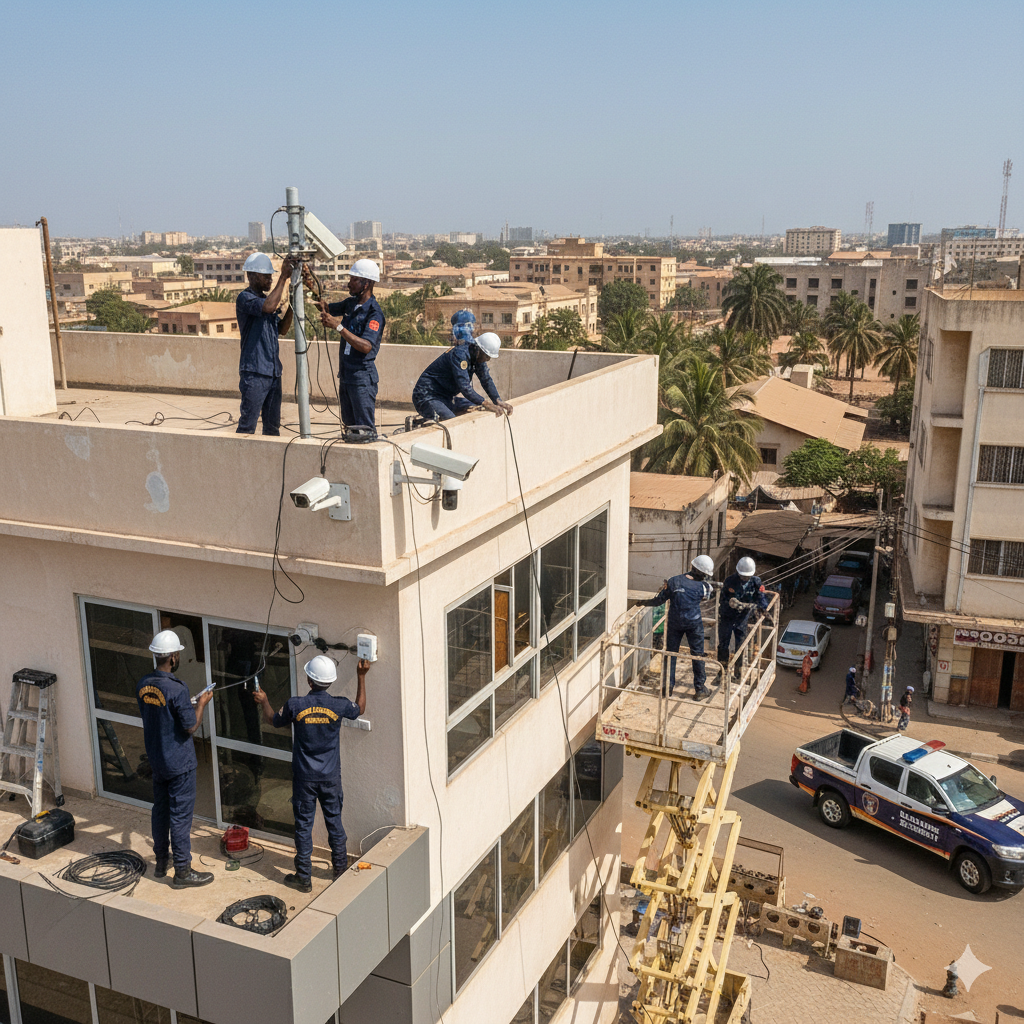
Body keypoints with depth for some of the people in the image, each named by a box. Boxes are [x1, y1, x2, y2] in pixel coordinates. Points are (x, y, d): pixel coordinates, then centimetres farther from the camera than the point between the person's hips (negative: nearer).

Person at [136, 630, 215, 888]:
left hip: (156, 760, 8)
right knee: (180, 815, 1)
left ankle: (161, 862, 33)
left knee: (160, 809, 20)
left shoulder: (143, 685, -2)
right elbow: (191, 726, -20)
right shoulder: (177, 689, -26)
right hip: (179, 763, -7)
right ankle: (182, 871, 10)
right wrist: (201, 704, -4)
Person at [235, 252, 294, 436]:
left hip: (273, 371, 8)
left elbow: (281, 329, 17)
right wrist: (283, 278, -23)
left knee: (273, 425, 13)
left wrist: (292, 305, 3)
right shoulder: (245, 298, -9)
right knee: (247, 425, -4)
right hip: (254, 372, -8)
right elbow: (268, 307, -28)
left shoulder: (266, 298, 17)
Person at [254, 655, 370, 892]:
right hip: (331, 776, 1)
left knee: (303, 825, 9)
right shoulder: (339, 705, -13)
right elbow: (360, 708, 11)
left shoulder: (295, 705, -15)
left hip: (304, 777, -1)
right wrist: (361, 677, 16)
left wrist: (264, 701, 24)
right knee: (334, 821, 15)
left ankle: (304, 878, 16)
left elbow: (273, 721, 6)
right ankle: (341, 869, 27)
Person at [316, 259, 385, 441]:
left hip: (363, 377, -9)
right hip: (346, 373, 9)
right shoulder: (351, 303, 9)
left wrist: (338, 326, -29)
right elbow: (326, 308, 24)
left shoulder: (374, 312, -16)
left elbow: (366, 346, -28)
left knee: (365, 430, -4)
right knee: (350, 425, 16)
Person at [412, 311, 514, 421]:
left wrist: (498, 401, -10)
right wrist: (487, 405, -36)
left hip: (446, 398, 10)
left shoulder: (478, 356, 3)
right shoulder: (460, 354, -23)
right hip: (427, 398, -10)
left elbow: (486, 380, 7)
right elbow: (464, 387, -31)